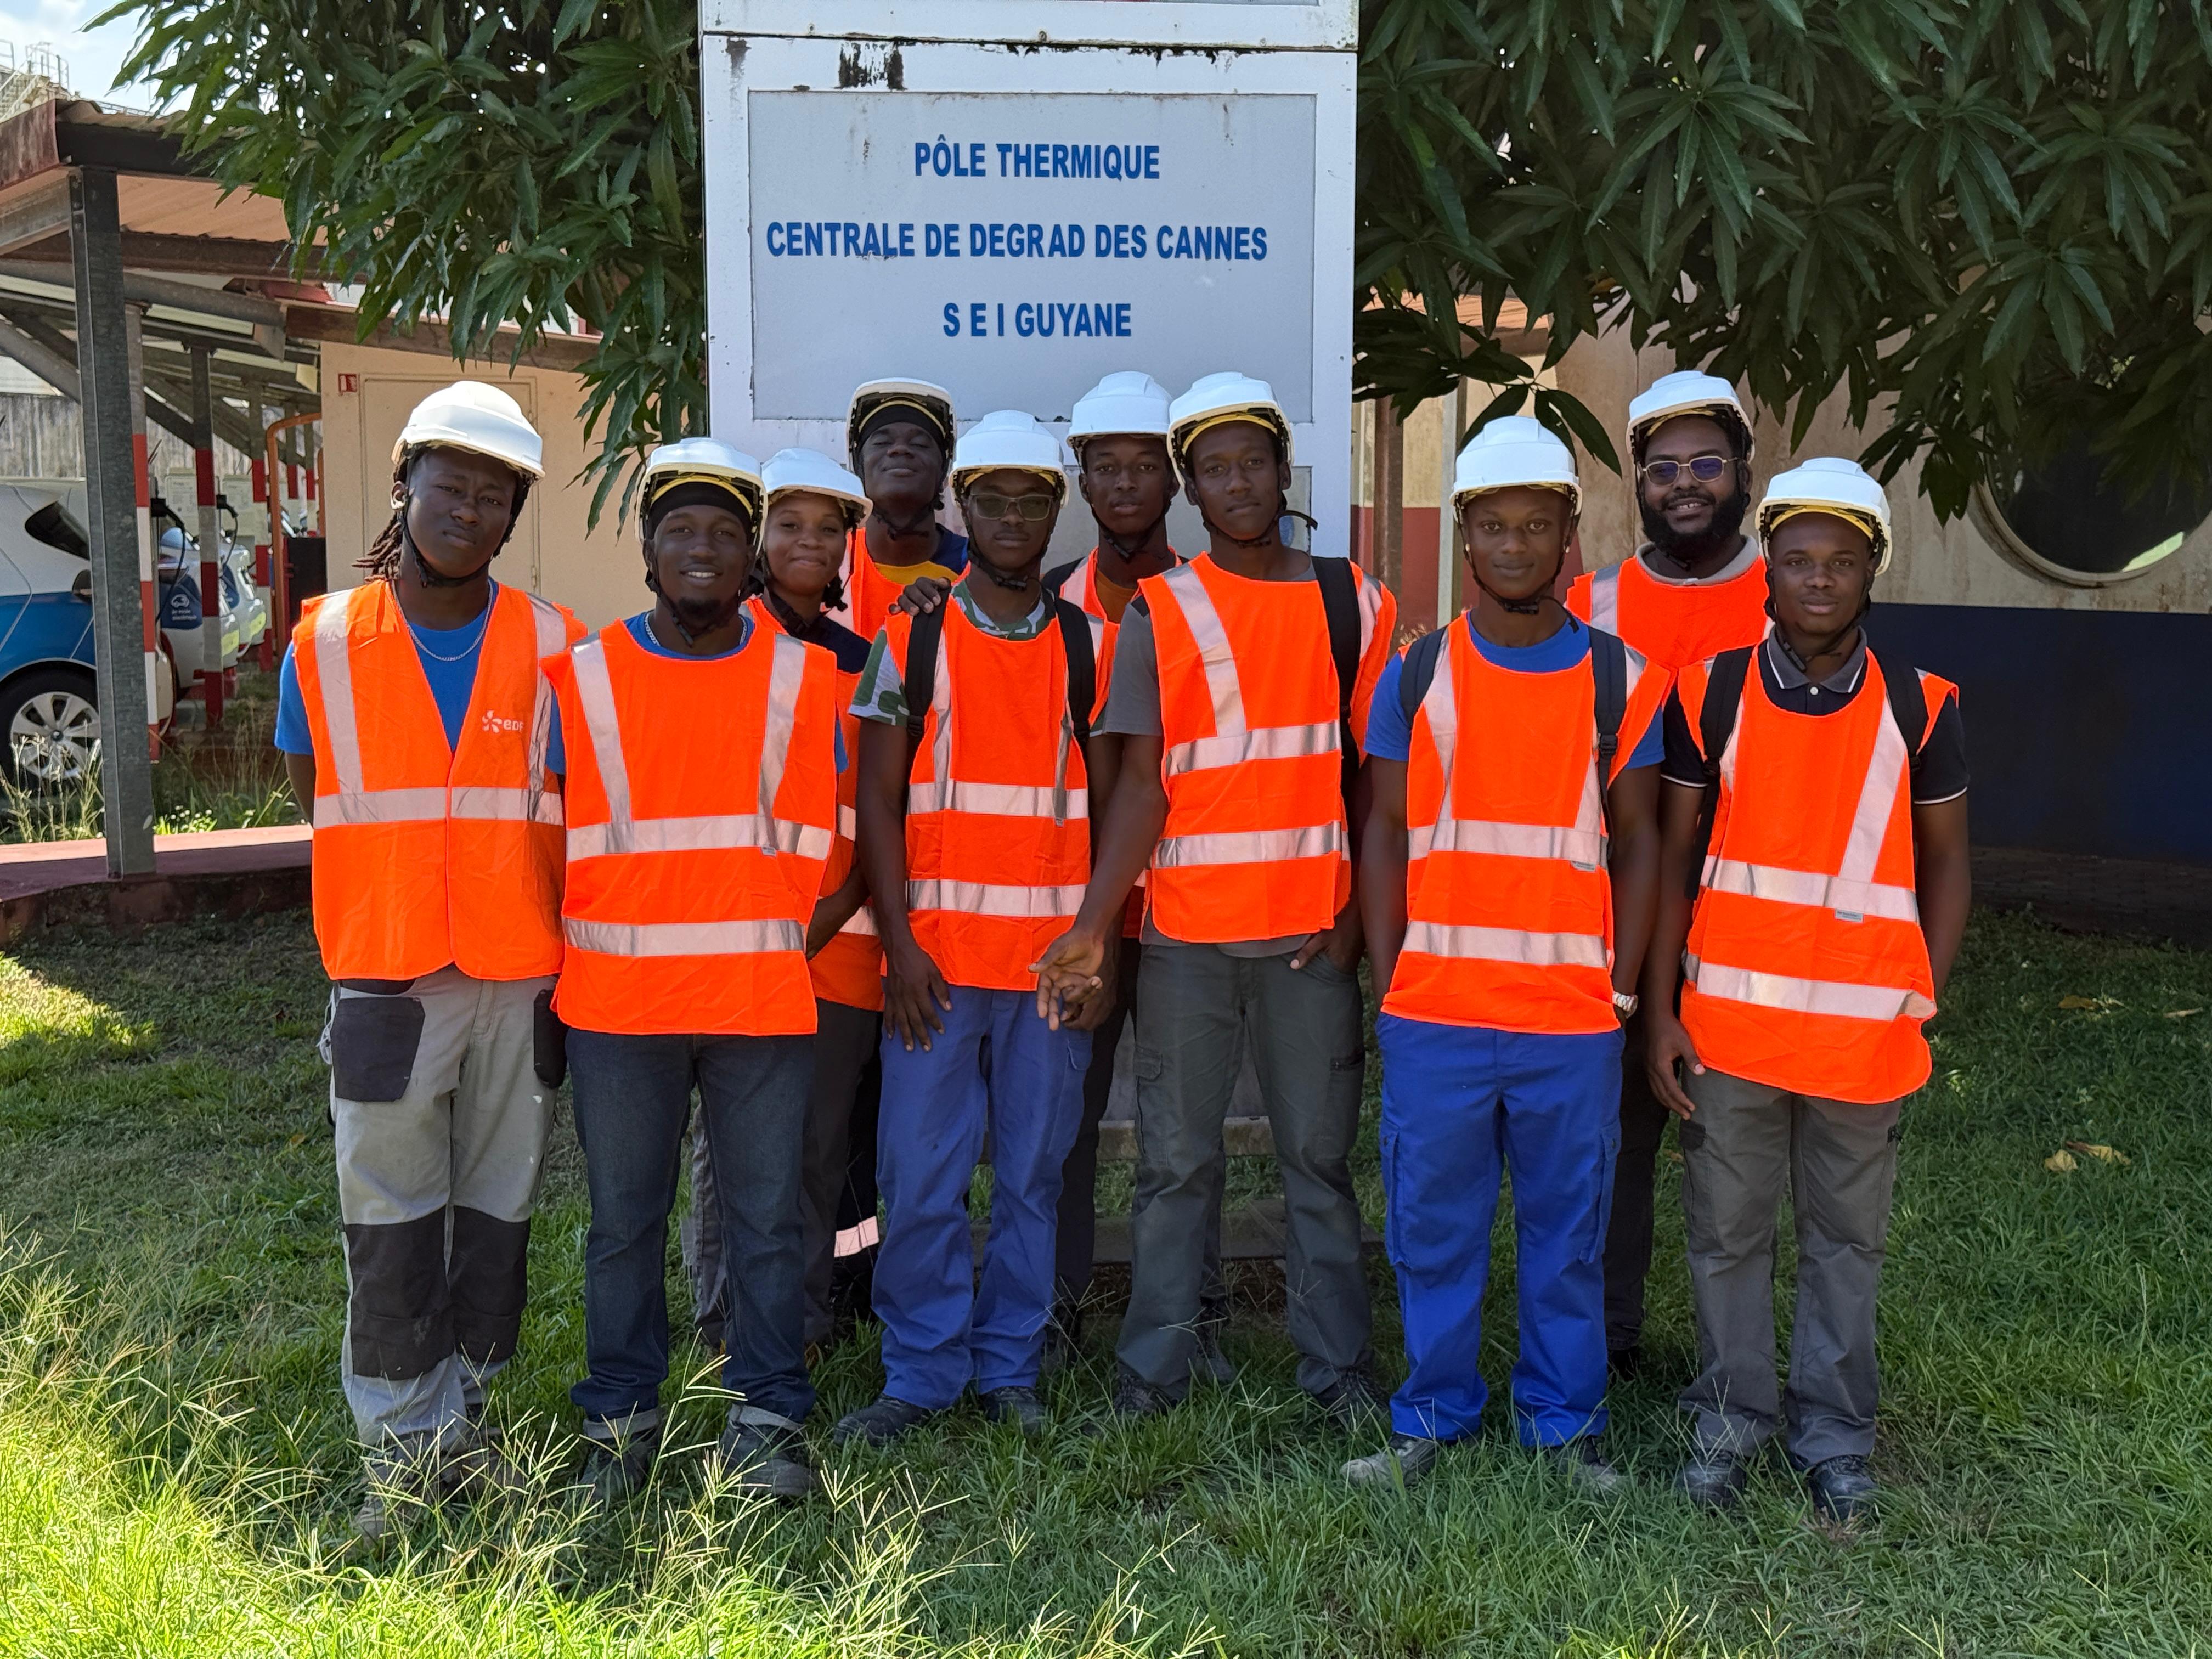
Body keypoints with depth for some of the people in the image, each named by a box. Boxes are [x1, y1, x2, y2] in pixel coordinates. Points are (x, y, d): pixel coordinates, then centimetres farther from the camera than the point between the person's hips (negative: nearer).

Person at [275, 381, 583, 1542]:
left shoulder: (554, 646, 0)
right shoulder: (325, 643, 0)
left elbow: (578, 809, 5)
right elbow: (314, 792, 9)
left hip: (521, 976, 1)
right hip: (384, 977, 0)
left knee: (497, 1208, 11)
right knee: (390, 1220, 4)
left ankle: (464, 1414, 27)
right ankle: (405, 1443, 18)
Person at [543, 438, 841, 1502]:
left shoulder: (808, 678, 5)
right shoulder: (579, 679, 4)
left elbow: (832, 835, 11)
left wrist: (795, 931, 2)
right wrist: (553, 967, 3)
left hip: (766, 1002, 0)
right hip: (616, 1004, 0)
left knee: (767, 1217, 6)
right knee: (623, 1221, 9)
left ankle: (766, 1419, 20)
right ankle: (619, 1418, 24)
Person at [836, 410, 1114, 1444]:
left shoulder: (1092, 647, 8)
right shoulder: (910, 641, 5)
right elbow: (878, 801, 1)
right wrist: (900, 943, -8)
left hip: (1053, 962, 1)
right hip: (936, 958, -1)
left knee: (1033, 1173, 8)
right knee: (919, 1177, 2)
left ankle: (1009, 1369, 22)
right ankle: (920, 1375, 17)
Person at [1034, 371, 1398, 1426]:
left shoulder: (1354, 604, 7)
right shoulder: (1159, 615, 3)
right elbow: (1140, 785, -3)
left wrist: (1359, 911, -1)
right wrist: (1092, 926, -14)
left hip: (1312, 933, 1)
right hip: (1184, 935, 0)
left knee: (1319, 1156, 8)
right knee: (1175, 1161, 7)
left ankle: (1338, 1366, 20)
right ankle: (1153, 1369, 18)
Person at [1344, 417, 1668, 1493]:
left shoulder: (1620, 679, 4)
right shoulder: (1413, 675, 4)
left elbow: (1637, 840, 6)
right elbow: (1384, 833, 5)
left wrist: (1622, 988, 0)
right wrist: (1387, 984, 0)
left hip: (1573, 1015, 0)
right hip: (1433, 1012, 0)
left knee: (1568, 1229, 11)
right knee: (1432, 1225, 10)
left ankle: (1566, 1423, 28)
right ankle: (1432, 1418, 27)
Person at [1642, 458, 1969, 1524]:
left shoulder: (1919, 706, 0)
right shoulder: (1710, 694, -1)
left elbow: (1943, 862, 8)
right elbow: (1671, 859, 2)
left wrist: (1924, 1001, 0)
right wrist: (1659, 1015, -1)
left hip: (1863, 1026, 0)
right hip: (1728, 1022, 0)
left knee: (1847, 1236, 12)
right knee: (1726, 1231, 10)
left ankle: (1833, 1436, 28)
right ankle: (1731, 1419, 28)